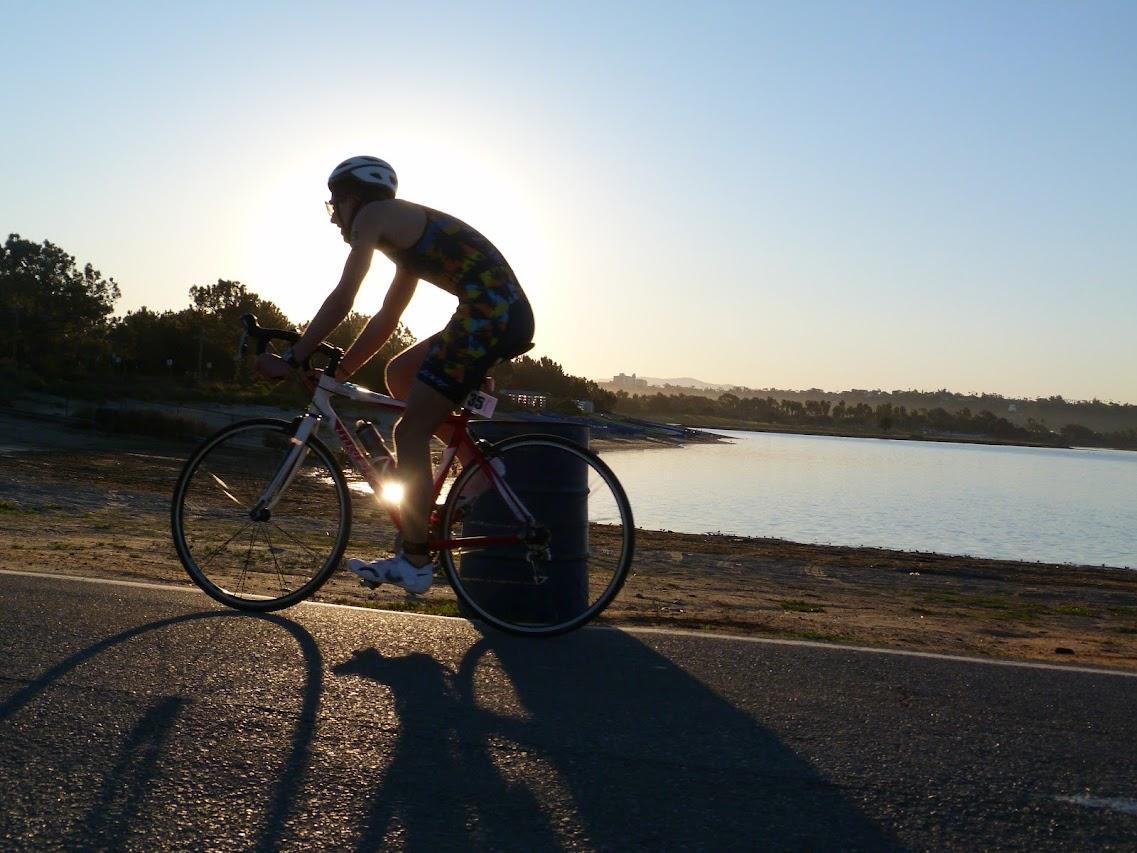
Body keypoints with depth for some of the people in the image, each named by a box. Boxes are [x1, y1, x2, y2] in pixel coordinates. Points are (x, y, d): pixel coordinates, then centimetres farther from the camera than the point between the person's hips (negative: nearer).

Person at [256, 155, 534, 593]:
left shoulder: (374, 214, 4)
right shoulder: (409, 234, 29)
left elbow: (342, 299, -5)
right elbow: (385, 319, 30)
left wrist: (291, 359, 0)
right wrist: (338, 372, 29)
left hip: (489, 314, -9)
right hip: (506, 314, 9)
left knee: (410, 431, -4)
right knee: (399, 373, 21)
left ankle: (415, 562, 0)